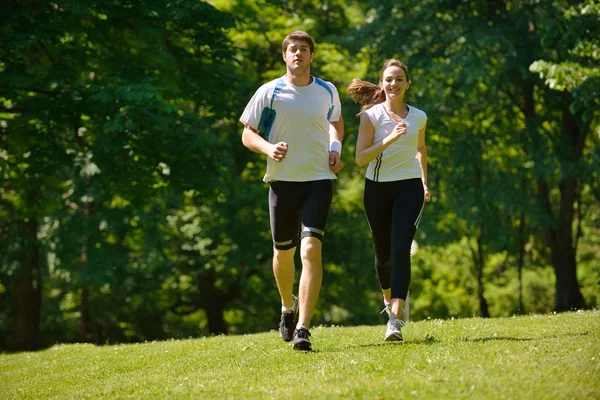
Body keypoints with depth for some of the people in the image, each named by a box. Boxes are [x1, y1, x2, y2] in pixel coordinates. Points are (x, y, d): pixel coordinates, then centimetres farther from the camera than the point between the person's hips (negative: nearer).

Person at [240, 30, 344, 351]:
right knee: (283, 252, 10)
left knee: (311, 249, -16)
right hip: (282, 180, 0)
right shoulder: (269, 92, -1)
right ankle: (288, 306, 41)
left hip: (318, 180, 0)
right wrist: (268, 148, -18)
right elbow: (247, 134, 3)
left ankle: (303, 328, -19)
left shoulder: (328, 92, 6)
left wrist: (335, 147, 7)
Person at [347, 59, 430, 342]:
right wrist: (389, 139, -23)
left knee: (401, 250, -17)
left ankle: (395, 319, -22)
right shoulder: (371, 116, -4)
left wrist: (425, 182, 22)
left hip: (409, 187, 0)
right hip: (378, 188, 0)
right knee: (384, 253, 11)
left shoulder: (418, 117, 6)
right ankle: (389, 298, 42)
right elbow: (360, 158, -12)